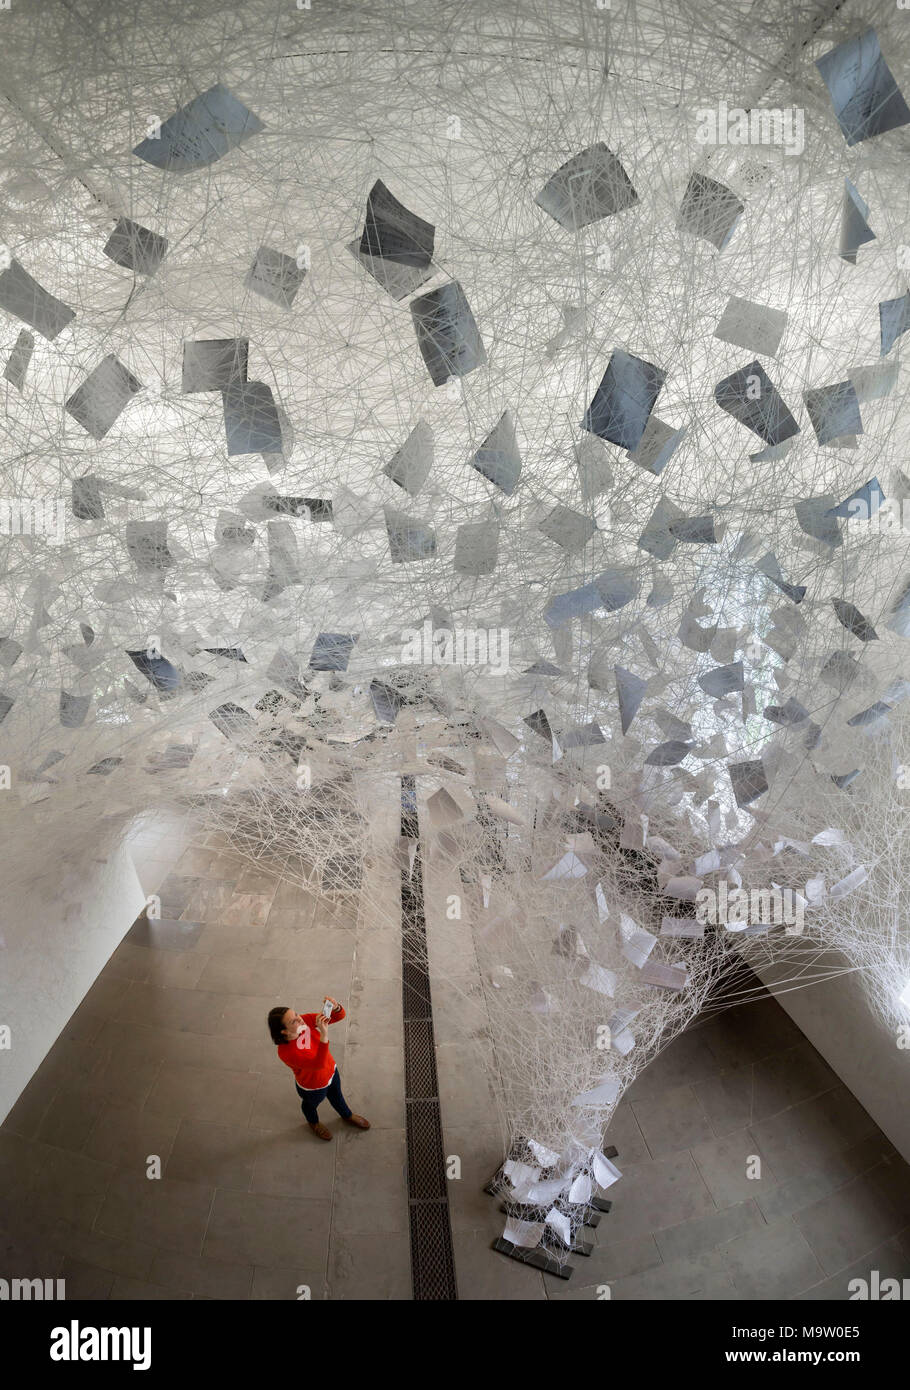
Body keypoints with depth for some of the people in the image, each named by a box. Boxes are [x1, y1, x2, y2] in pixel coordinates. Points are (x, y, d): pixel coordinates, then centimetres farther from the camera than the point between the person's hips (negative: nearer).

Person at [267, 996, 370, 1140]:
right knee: (311, 1104, 31)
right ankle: (313, 1123, 64)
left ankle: (347, 1115, 64)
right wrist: (324, 1035, -62)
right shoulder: (286, 1052, -43)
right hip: (313, 1086, -4)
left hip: (330, 1071, 4)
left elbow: (340, 1016, -25)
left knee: (336, 1096, 33)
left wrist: (336, 1007, -49)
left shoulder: (305, 1020, -29)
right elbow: (318, 1063, -49)